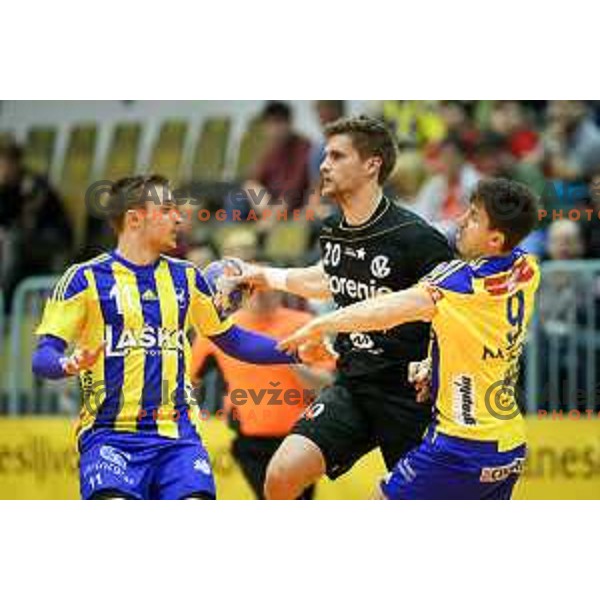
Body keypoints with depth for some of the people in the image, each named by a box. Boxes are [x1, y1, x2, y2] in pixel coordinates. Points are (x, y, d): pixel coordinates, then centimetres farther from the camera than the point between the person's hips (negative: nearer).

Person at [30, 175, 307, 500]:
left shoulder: (185, 277, 15)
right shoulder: (86, 278, 0)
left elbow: (232, 340, 24)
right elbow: (43, 357, -4)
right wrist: (69, 364, -26)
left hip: (176, 436, 4)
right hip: (110, 434, -4)